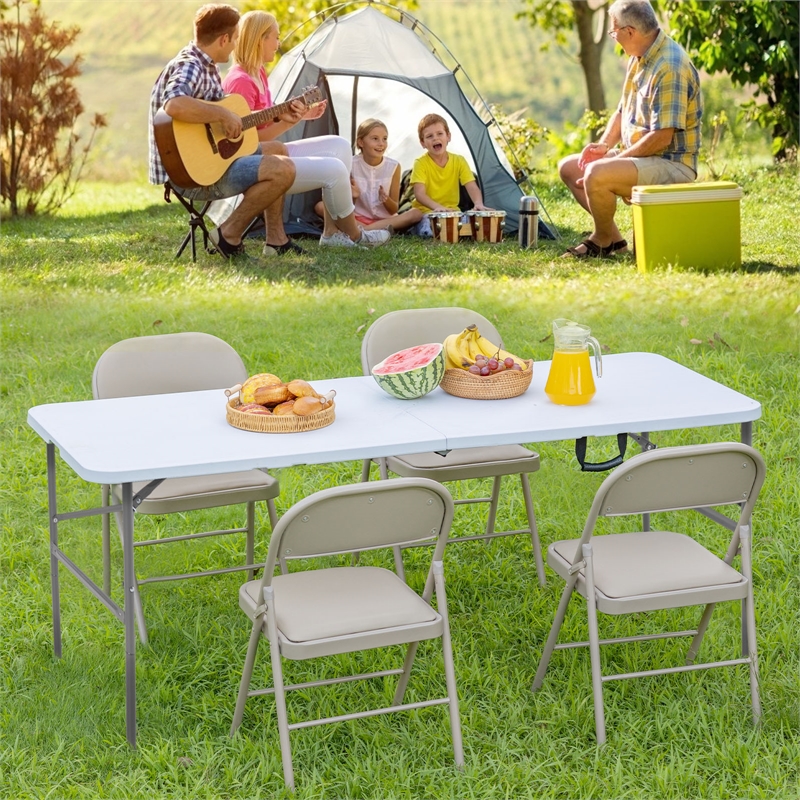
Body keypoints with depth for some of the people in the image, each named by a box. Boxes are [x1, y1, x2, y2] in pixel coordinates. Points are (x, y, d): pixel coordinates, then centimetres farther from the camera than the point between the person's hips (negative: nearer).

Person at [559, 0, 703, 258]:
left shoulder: (670, 67, -22)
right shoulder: (638, 59, 8)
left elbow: (662, 137, -26)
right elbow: (623, 111, 20)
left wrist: (616, 158, -18)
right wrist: (604, 145, 1)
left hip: (671, 166, -10)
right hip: (638, 157, 10)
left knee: (596, 175, -31)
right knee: (569, 167, 11)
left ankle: (604, 240, -4)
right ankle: (613, 237, 11)